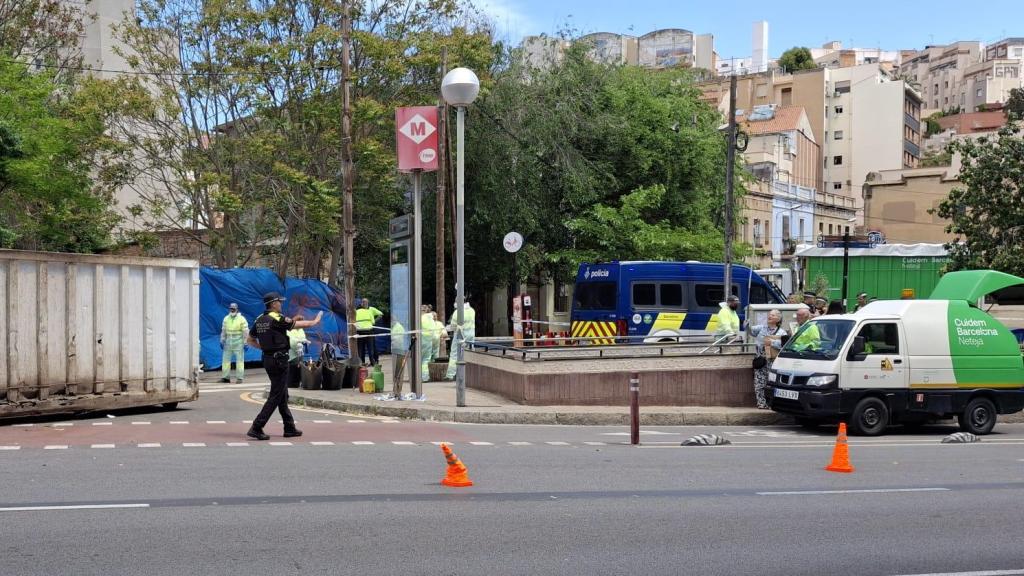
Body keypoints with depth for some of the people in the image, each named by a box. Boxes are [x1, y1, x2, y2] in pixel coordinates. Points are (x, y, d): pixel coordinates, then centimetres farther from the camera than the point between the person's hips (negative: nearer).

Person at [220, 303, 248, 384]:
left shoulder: (242, 319, -5)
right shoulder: (226, 319, 10)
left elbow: (245, 332, -7)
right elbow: (223, 331, 16)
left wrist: (245, 343, -10)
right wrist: (222, 341, 12)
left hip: (238, 342, -5)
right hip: (228, 342, 5)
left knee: (239, 360, -3)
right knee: (226, 359, 4)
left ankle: (240, 378, 1)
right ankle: (226, 377, 11)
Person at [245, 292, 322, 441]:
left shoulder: (259, 320, 8)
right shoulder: (278, 319, -15)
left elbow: (250, 340, 16)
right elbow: (303, 324, -9)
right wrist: (316, 320, 9)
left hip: (267, 359, 9)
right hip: (279, 360, -9)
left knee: (282, 395, 15)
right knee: (275, 396, -5)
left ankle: (289, 428, 22)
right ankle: (256, 428, -9)